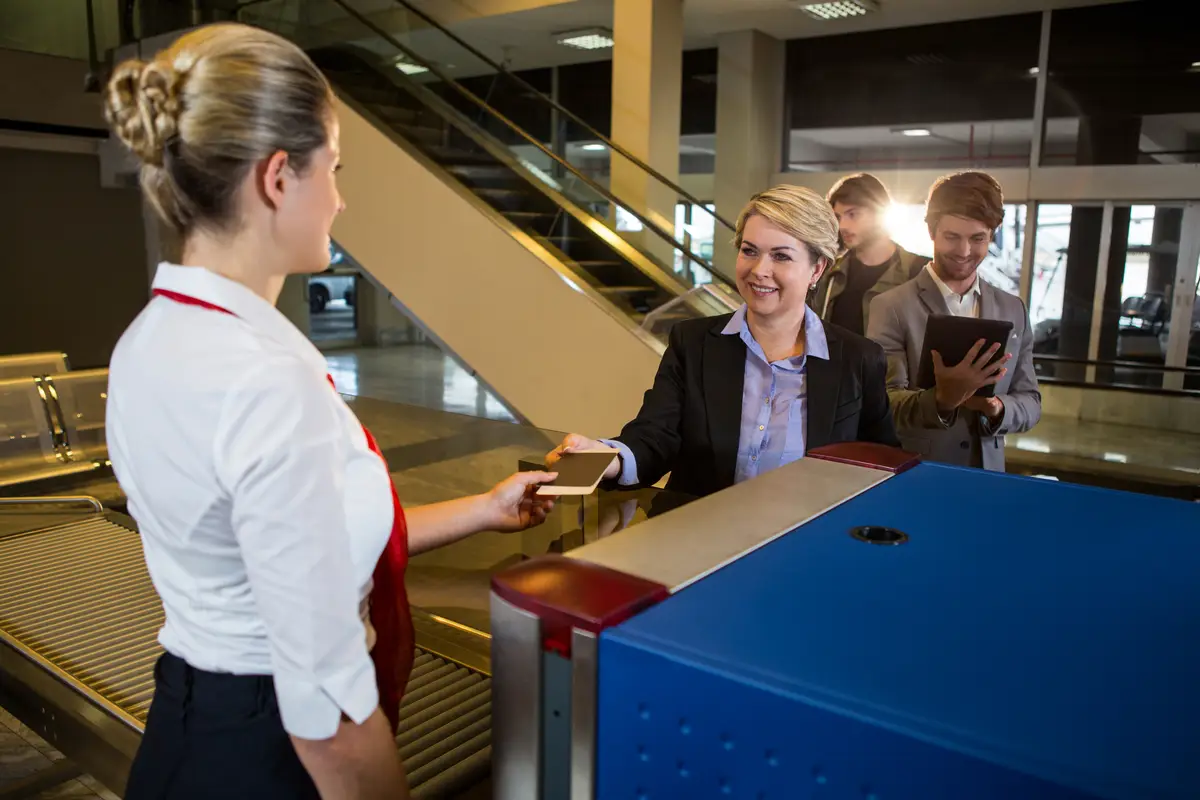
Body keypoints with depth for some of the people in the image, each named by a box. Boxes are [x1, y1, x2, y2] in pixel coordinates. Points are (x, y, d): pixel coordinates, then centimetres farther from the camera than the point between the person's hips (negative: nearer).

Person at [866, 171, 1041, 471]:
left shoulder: (1014, 310, 5)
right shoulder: (892, 307, -9)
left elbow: (1030, 402, 6)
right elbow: (882, 404, -14)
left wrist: (996, 407, -14)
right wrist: (941, 400, -32)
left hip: (986, 476, 4)